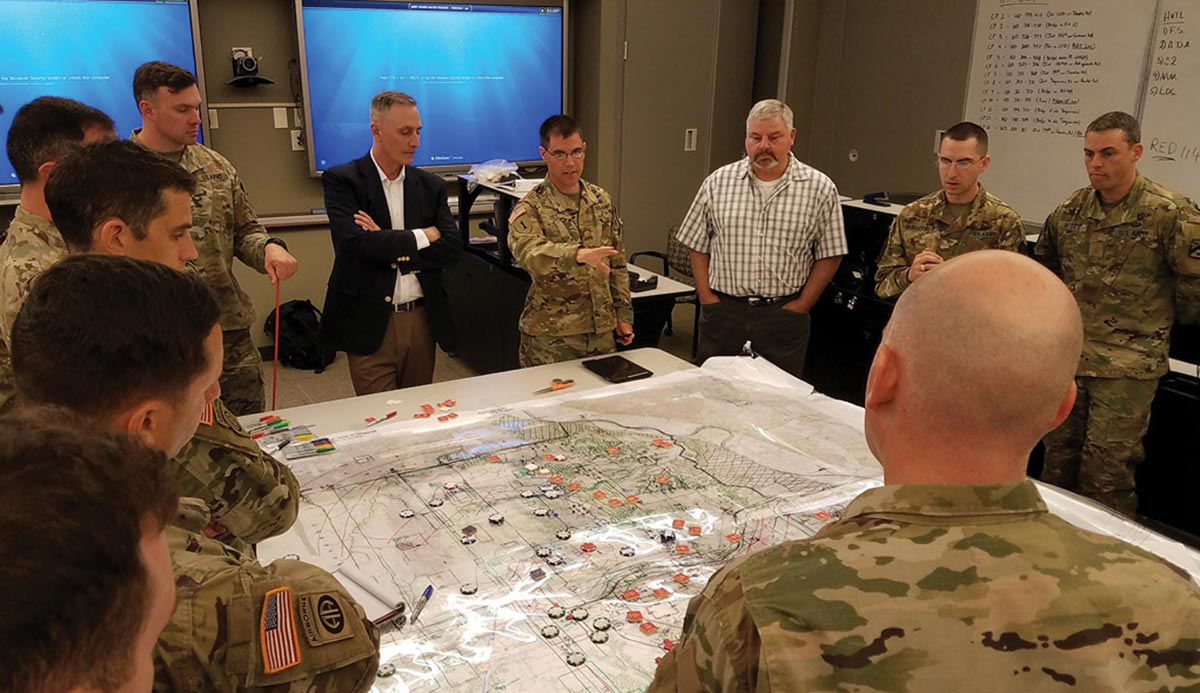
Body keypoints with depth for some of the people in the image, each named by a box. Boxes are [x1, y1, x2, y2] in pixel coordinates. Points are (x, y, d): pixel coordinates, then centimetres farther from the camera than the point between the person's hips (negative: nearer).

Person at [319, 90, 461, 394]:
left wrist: (389, 247, -12)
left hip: (422, 320, 4)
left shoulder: (430, 185, 8)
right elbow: (356, 242, -19)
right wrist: (422, 236, -10)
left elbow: (453, 248, -2)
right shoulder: (341, 181, -4)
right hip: (370, 324, -4)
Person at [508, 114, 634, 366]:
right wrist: (578, 254, -47)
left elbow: (618, 264, 14)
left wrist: (623, 314, 9)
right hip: (550, 337, -5)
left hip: (602, 330, 5)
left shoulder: (602, 200, 8)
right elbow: (529, 253, -30)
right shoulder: (530, 209, -9)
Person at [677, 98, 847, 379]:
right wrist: (708, 300, 0)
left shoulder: (820, 189, -1)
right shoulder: (718, 182, 3)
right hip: (722, 313, 1)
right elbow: (698, 248, 8)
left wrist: (800, 307, -4)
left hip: (784, 316, -1)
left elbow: (829, 256, 2)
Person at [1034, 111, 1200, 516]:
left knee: (1106, 472, -1)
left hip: (1128, 365, -5)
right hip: (1069, 356, 5)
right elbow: (1044, 266, 20)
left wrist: (1152, 323, 6)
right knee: (1057, 460, 14)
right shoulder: (1070, 210, 4)